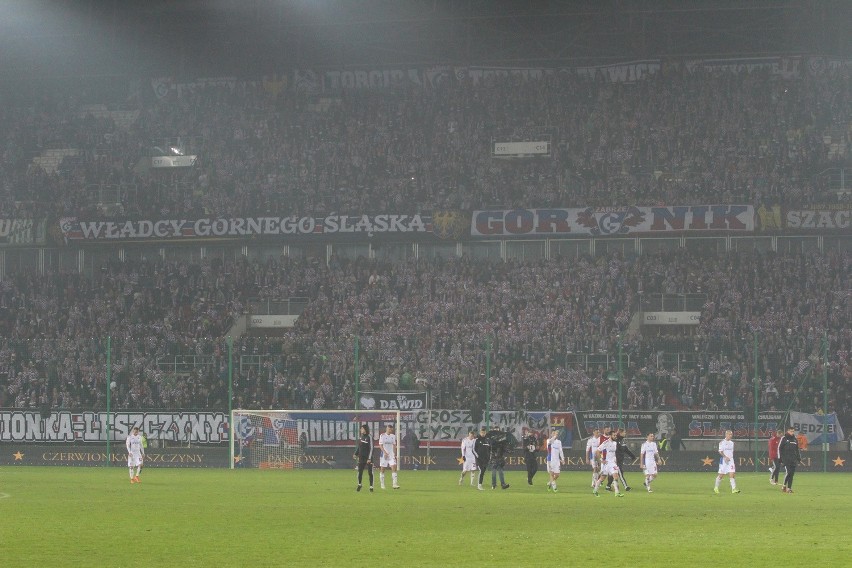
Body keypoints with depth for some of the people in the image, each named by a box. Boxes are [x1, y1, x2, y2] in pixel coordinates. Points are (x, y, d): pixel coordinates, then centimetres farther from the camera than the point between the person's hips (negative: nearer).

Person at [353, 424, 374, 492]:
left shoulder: (369, 437, -10)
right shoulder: (360, 436, 9)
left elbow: (371, 448, -12)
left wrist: (369, 458, -16)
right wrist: (356, 454, 17)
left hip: (368, 458, -5)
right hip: (361, 457, 5)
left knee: (370, 472, -2)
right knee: (360, 472, 8)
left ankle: (371, 487, 4)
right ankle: (359, 485, 25)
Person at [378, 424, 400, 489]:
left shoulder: (393, 436, 9)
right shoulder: (382, 436, -4)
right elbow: (380, 445, -8)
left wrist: (395, 454, 10)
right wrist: (385, 452, -20)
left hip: (391, 455, 3)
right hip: (384, 455, -3)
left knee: (394, 468, -9)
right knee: (382, 469, 2)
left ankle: (394, 484, -13)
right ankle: (382, 484, 11)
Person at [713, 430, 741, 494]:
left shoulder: (732, 443, 14)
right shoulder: (722, 442, -6)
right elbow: (720, 451, -14)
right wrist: (725, 457, -27)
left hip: (730, 460, 5)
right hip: (724, 460, -5)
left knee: (732, 474, -7)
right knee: (721, 475, 1)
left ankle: (733, 489, -12)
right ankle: (716, 487, 19)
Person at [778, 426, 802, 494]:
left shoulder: (795, 439, 14)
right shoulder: (784, 439, 0)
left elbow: (797, 449, 23)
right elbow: (779, 449, 1)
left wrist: (799, 458, 16)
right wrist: (780, 458, -6)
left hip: (793, 459, 5)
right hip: (786, 459, -5)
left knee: (792, 473, 0)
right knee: (788, 472, -16)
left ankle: (789, 488, 4)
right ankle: (784, 485, -2)